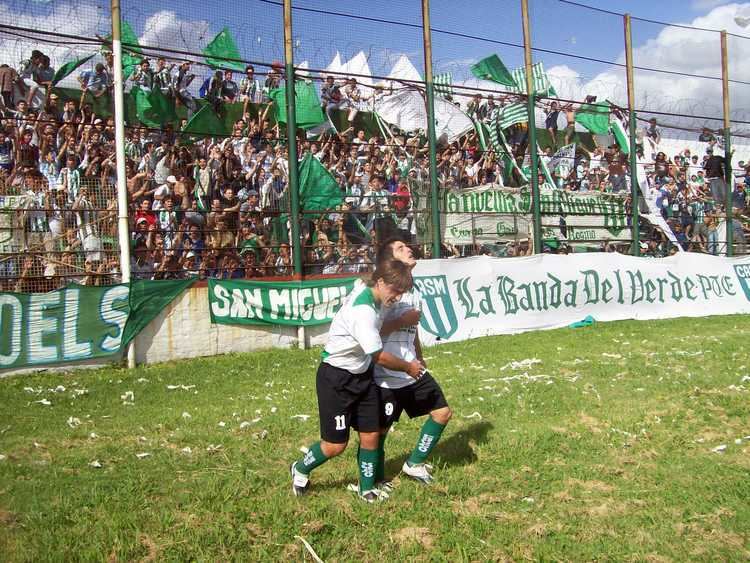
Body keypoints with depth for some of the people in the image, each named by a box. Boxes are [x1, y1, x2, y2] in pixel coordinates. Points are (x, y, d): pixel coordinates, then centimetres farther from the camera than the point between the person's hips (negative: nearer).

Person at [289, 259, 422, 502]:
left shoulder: (366, 290, -3)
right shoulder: (363, 311, -30)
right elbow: (379, 356, -20)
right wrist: (408, 367, -4)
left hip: (362, 375, 9)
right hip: (336, 379, -8)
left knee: (370, 435, 7)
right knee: (335, 445, 1)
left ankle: (367, 489, 24)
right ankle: (300, 469, 28)